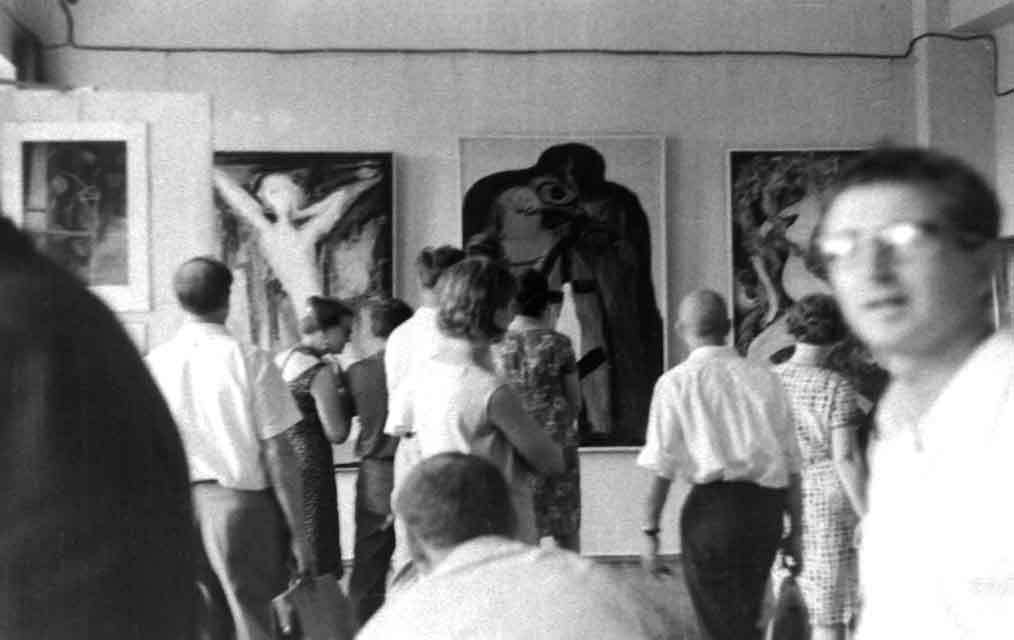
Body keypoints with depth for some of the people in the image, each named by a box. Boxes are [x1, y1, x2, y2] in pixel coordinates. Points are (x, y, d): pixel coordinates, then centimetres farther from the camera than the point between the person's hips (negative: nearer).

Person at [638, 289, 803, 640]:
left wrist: (650, 530, -1)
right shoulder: (764, 378, 10)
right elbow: (791, 462, 10)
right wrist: (795, 529, 16)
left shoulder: (676, 381, -1)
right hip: (766, 506, 4)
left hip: (713, 504, -4)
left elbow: (661, 466, -7)